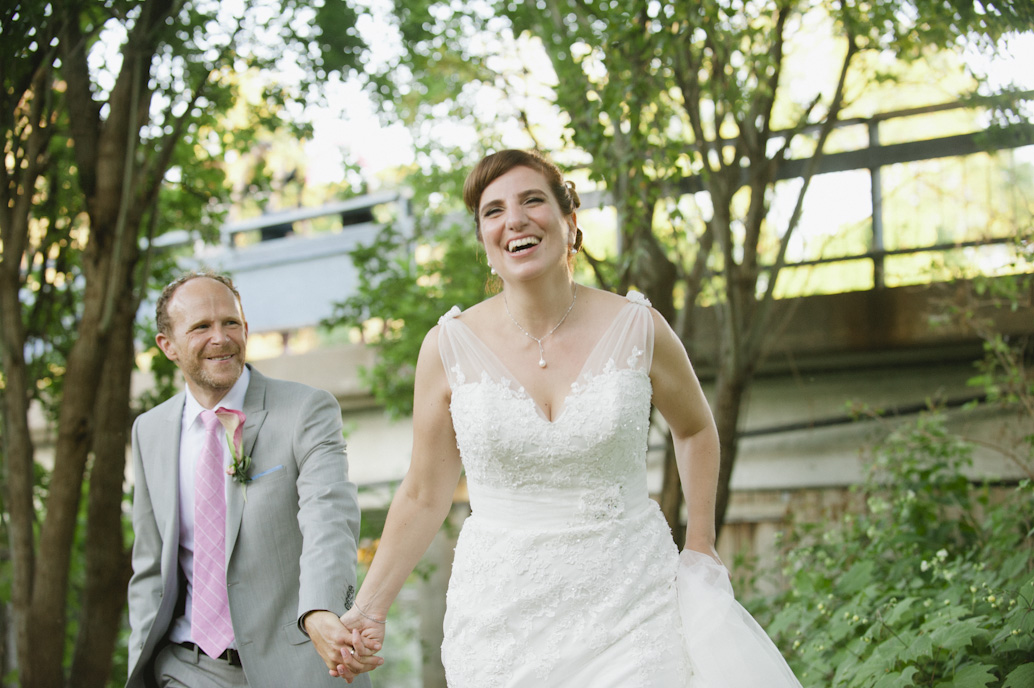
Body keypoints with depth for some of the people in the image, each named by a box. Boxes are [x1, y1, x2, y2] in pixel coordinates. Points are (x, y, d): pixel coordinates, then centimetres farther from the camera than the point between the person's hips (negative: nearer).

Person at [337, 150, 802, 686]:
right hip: (502, 616, 0)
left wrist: (701, 550, 12)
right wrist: (369, 607, 5)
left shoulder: (637, 329, -3)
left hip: (631, 606, 0)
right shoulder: (448, 347, -4)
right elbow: (425, 495, 6)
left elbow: (695, 429, 16)